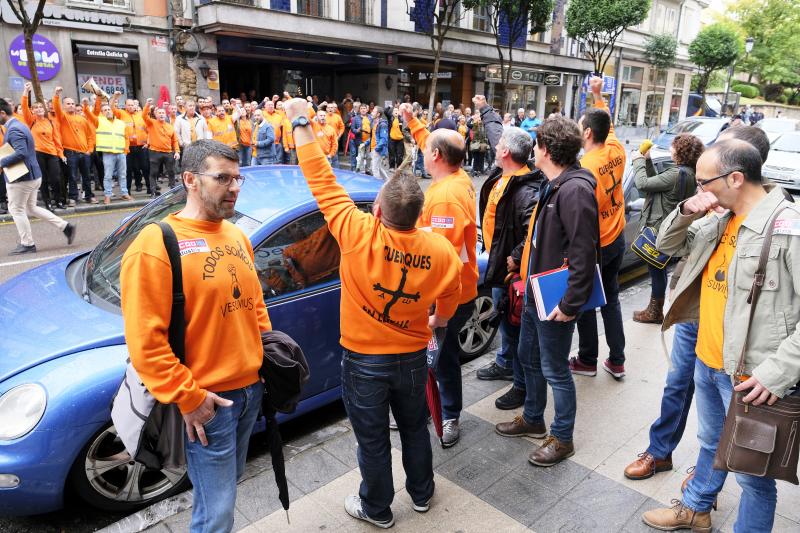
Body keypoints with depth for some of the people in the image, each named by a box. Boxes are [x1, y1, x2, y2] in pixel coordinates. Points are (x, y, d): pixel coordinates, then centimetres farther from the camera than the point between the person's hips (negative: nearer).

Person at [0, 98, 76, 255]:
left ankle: (27, 244, 12)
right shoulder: (18, 125, 13)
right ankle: (65, 226, 15)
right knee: (31, 207, 19)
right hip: (32, 175, 10)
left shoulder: (13, 129, -19)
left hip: (21, 178, -10)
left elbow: (21, 153, -29)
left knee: (16, 210, 3)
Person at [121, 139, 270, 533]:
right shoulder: (155, 245, -17)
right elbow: (145, 341, -19)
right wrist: (187, 398, -18)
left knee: (229, 483, 25)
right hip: (206, 401, -7)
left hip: (252, 388, 7)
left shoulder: (236, 236, 8)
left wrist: (269, 353, 10)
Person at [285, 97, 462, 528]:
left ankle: (376, 509, 39)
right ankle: (421, 493, 47)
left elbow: (322, 181, -17)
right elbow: (449, 300, 3)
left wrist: (301, 123, -5)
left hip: (364, 361, -3)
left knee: (373, 440, 16)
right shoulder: (442, 251, -15)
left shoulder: (359, 234, -25)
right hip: (412, 358, 3)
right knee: (415, 428, 25)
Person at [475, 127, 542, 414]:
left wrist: (515, 258, -28)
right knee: (502, 316, 25)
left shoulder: (526, 190, -29)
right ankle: (505, 363, 47)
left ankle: (521, 385, 19)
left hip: (511, 268, -10)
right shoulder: (500, 177, 2)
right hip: (498, 261, 10)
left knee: (514, 325, 2)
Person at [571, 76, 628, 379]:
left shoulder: (584, 167, -23)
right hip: (617, 239, 7)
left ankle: (587, 360, 23)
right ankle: (617, 360, 25)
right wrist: (598, 94, 26)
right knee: (611, 299, 17)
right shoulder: (616, 151, -3)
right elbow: (606, 121, 19)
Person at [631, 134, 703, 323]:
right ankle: (655, 309, 32)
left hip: (658, 229, -10)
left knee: (656, 270, 4)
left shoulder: (677, 174, -24)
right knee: (658, 269, 19)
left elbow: (643, 184, -24)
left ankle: (655, 312, 19)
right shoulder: (688, 173, 6)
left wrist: (638, 161, -9)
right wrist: (646, 160, 6)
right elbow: (656, 181, 11)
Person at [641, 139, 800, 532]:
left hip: (749, 377, -8)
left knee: (751, 471, 10)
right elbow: (668, 245, 14)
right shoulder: (720, 219, 4)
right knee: (711, 443, 28)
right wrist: (685, 212, -6)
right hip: (707, 360, 8)